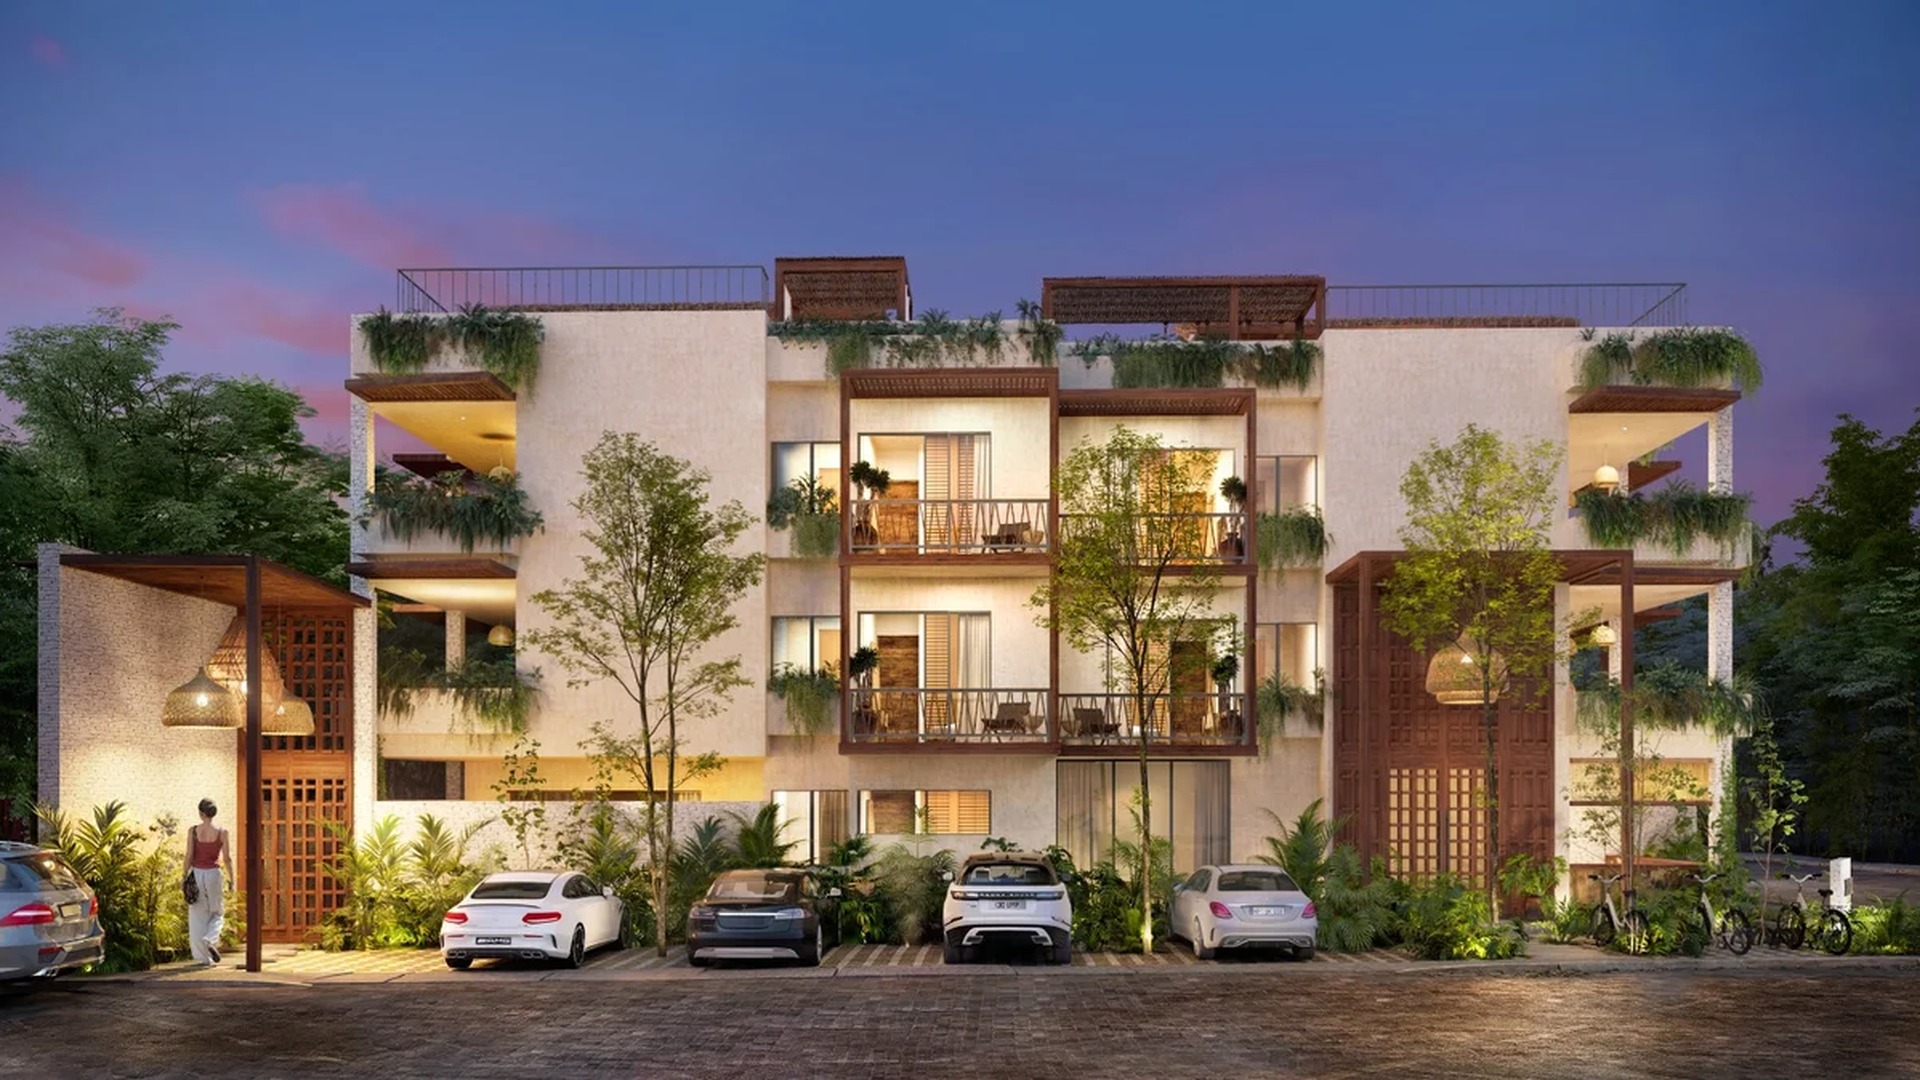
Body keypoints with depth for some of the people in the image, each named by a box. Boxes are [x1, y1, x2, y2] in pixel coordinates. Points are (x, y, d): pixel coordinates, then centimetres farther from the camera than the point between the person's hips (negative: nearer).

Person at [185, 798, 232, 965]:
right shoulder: (221, 832, -4)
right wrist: (231, 879, 6)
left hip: (196, 873, 1)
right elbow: (227, 858, -3)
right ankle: (210, 940, -13)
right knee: (218, 913, 14)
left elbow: (189, 856, -4)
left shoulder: (193, 831, -3)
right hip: (214, 874, -1)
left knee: (198, 915, 8)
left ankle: (202, 955, 7)